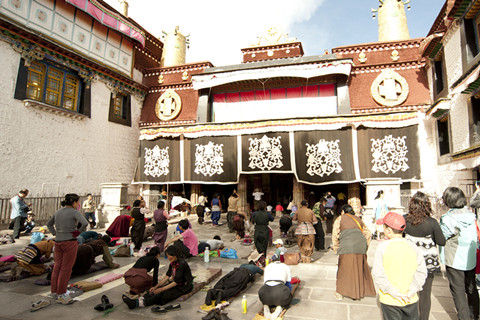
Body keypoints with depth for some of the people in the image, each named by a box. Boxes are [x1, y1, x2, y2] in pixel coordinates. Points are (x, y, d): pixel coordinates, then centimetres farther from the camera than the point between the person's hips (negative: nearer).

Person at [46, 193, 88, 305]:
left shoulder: (58, 212, 10)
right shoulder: (74, 212, -12)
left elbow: (49, 224, 25)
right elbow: (85, 223, -27)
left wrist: (55, 234, 16)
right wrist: (78, 232, -12)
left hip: (58, 242, 7)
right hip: (70, 242, -7)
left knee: (57, 266, 17)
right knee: (66, 269, 2)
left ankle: (54, 291, 27)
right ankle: (61, 295, 9)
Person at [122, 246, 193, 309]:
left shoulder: (182, 263, -24)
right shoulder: (173, 263, 3)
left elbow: (176, 282, -24)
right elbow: (167, 275, 3)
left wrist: (162, 289, -22)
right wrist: (156, 286, -7)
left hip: (185, 285, -8)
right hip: (177, 283, 9)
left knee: (164, 294, -29)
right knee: (155, 290, -15)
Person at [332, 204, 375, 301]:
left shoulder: (340, 218, 12)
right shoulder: (358, 219, 24)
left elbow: (335, 234, 2)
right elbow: (368, 233, 21)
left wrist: (336, 248, 11)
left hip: (347, 246, -4)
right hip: (360, 246, 4)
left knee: (344, 268, 6)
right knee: (360, 268, 15)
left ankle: (340, 293, 13)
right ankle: (359, 291, 24)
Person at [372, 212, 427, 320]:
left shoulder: (382, 247, -12)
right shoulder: (412, 247, -4)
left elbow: (378, 273, -17)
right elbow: (421, 272, -7)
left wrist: (393, 292, -13)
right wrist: (411, 291, -7)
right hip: (411, 301, 3)